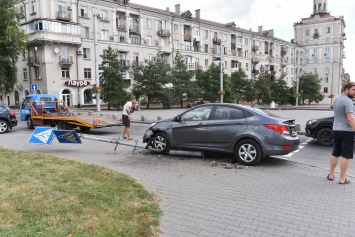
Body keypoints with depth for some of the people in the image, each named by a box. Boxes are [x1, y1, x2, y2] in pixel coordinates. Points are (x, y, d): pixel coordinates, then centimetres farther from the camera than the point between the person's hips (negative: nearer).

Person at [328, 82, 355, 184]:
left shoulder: (336, 99, 11)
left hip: (336, 130, 8)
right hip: (346, 131, -8)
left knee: (335, 154, 16)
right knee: (346, 156, -1)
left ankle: (331, 175, 22)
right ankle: (342, 179, 4)